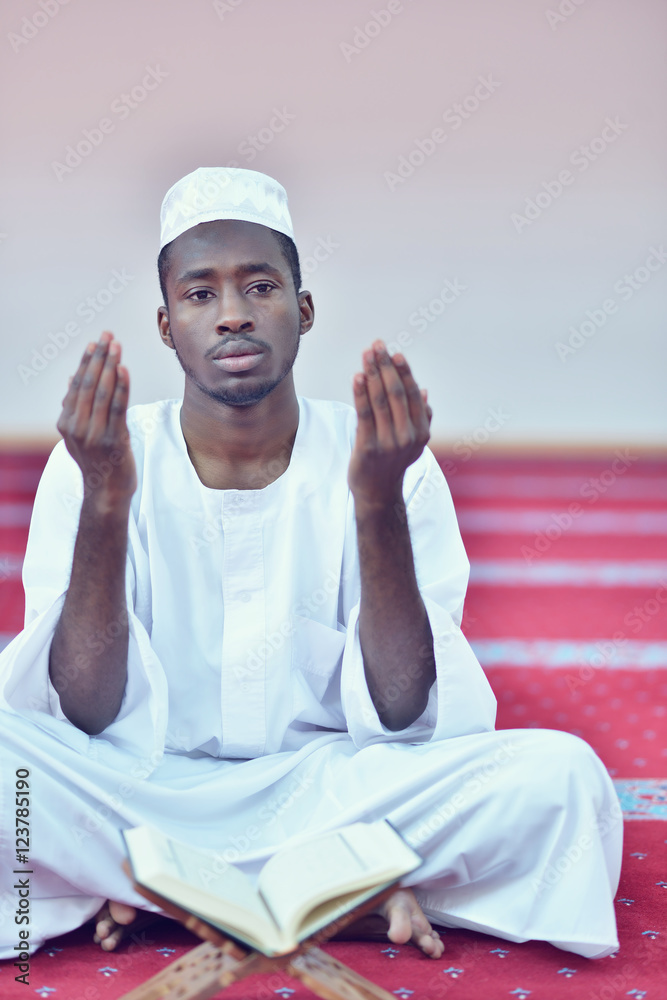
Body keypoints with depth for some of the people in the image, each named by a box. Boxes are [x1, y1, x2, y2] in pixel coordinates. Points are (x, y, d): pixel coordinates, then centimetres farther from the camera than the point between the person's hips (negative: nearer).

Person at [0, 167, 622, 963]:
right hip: (147, 791, 0)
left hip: (328, 787, 1)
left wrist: (380, 504, -24)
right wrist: (104, 502, -25)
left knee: (561, 775, -25)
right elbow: (87, 720, -13)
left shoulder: (385, 462, -3)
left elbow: (407, 718, -12)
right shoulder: (95, 461, -4)